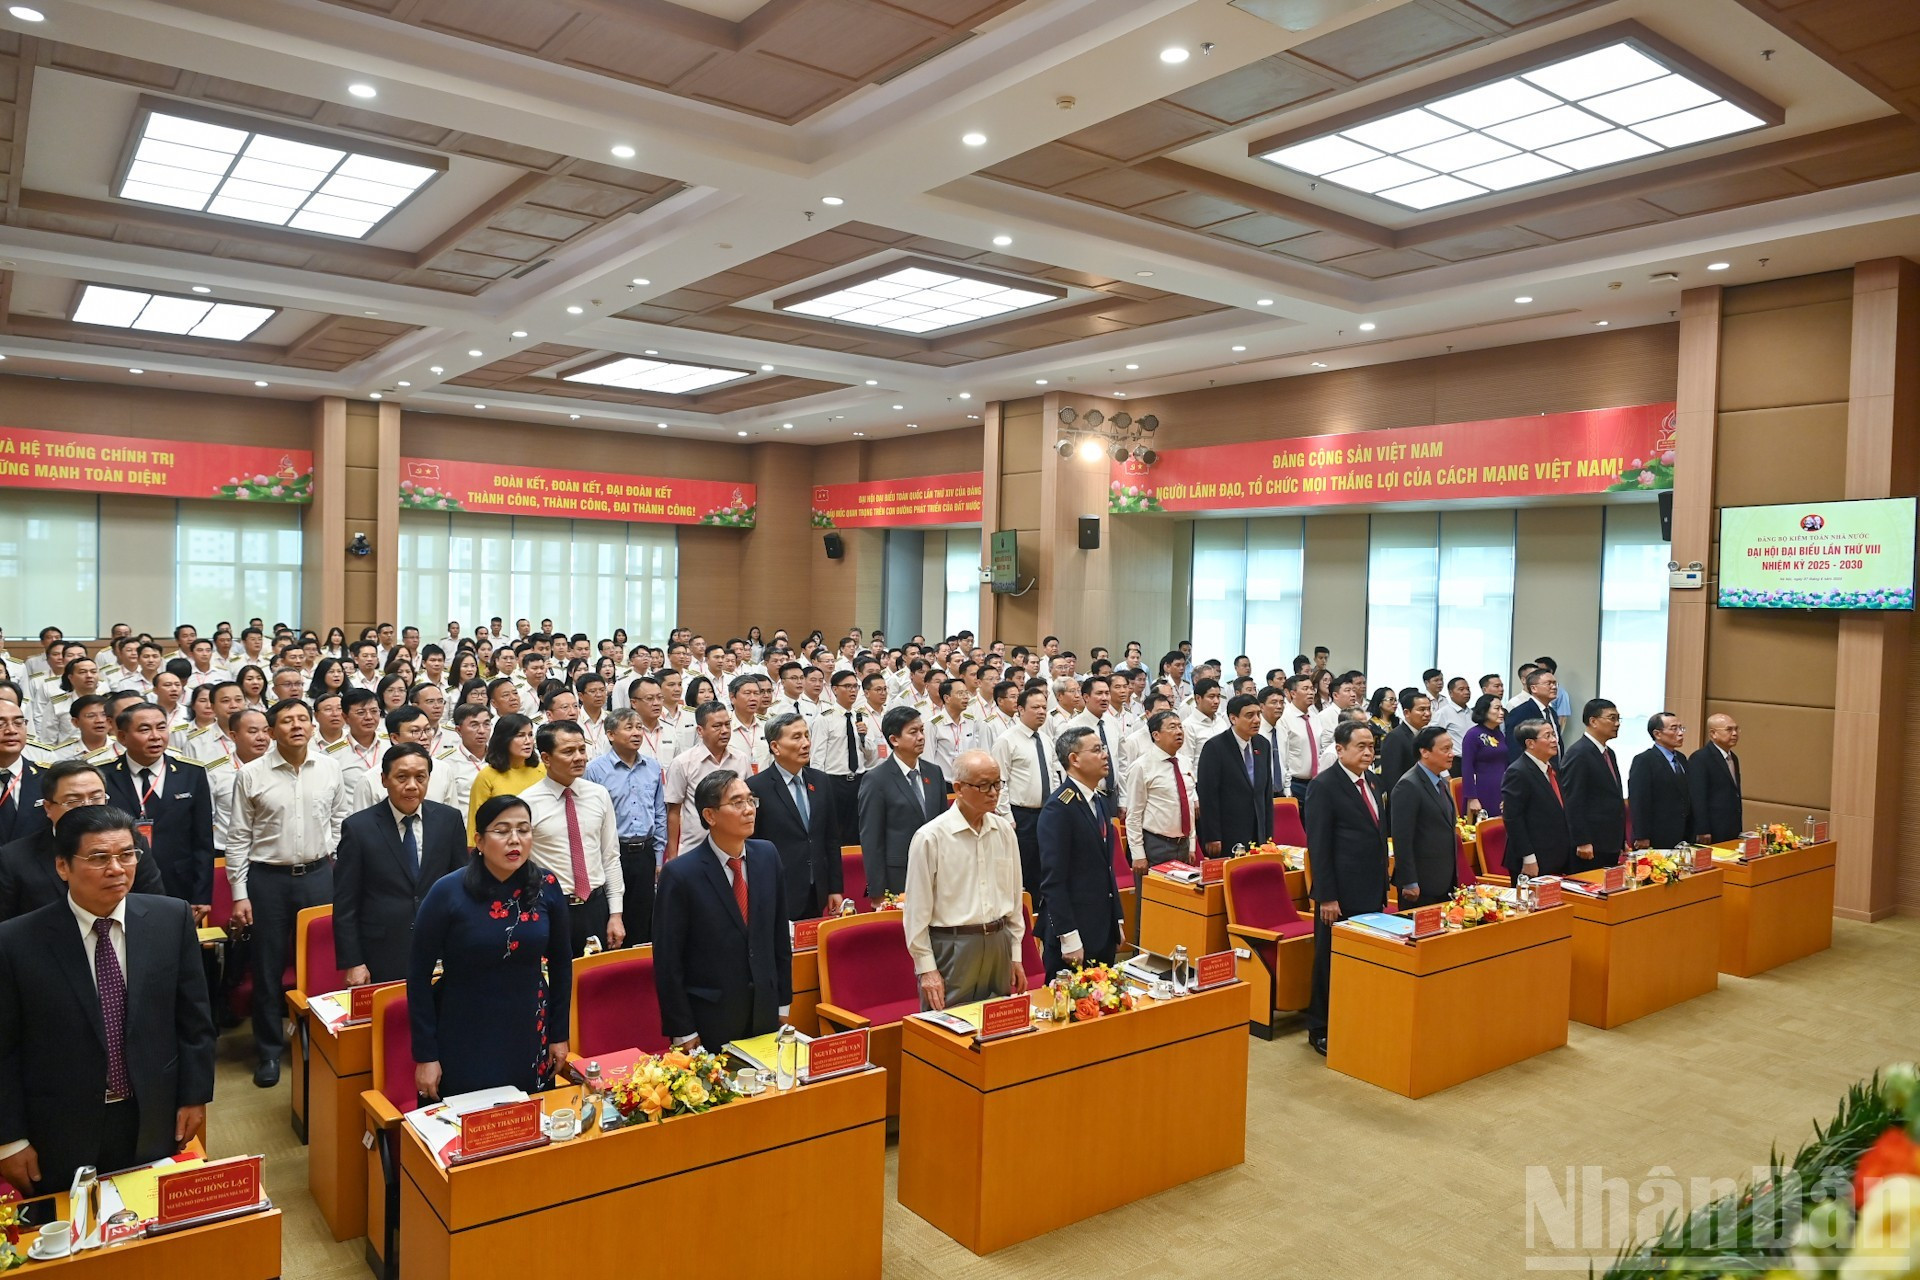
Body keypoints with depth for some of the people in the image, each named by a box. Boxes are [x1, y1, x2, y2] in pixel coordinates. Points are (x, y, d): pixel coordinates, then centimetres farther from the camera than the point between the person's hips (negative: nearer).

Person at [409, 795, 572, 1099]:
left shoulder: (546, 888, -6)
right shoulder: (448, 892, -14)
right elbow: (419, 974, -8)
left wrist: (559, 1034, 8)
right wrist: (425, 1055, -7)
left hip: (529, 1041, 3)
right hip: (464, 1046, -3)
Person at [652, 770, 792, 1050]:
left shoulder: (768, 856, 0)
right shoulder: (679, 874, -16)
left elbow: (779, 935, 7)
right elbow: (667, 961, -12)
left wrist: (783, 1001, 8)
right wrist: (683, 1033, -11)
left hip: (765, 1013, 5)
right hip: (709, 1020, -4)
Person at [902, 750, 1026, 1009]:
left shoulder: (1004, 831, 6)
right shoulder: (931, 837, -10)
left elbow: (1014, 894, 13)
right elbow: (917, 910, -8)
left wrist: (1015, 954, 13)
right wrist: (926, 969, -8)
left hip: (998, 945, 5)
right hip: (951, 947, -5)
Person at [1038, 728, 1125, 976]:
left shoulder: (1102, 801, 12)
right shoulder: (1059, 808, -16)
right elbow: (1053, 880, -19)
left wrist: (1118, 920, 16)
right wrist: (1069, 939, -20)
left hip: (1105, 933, 8)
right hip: (1075, 938, -8)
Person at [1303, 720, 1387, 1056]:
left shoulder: (1371, 780, 11)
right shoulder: (1324, 786, -13)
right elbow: (1318, 846, -15)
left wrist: (1382, 886, 15)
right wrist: (1326, 897, -17)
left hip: (1371, 892, 7)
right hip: (1341, 895, -7)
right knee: (1331, 964, 4)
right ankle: (1320, 1031, 17)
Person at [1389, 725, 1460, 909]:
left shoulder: (1443, 782, 14)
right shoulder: (1408, 786, -15)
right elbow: (1401, 839, -18)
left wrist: (1453, 879, 19)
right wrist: (1409, 883, -19)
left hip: (1444, 882, 8)